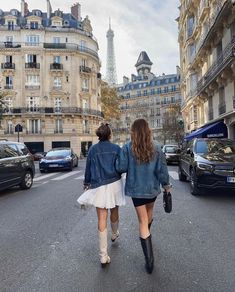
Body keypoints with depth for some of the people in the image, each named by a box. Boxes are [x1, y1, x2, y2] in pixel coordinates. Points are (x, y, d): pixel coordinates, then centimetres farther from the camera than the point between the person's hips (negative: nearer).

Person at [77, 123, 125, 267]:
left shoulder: (93, 149, -1)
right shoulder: (116, 148, -4)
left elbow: (88, 168, 5)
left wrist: (87, 183, 20)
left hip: (99, 187, 0)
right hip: (115, 185, 1)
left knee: (102, 219, 3)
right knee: (114, 212, 23)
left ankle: (104, 256, 5)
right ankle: (115, 234, 51)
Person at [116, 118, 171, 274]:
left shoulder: (127, 148, -14)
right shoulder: (156, 148, -9)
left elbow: (121, 168, -14)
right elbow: (162, 170, -7)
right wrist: (166, 184, 7)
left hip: (136, 188, -2)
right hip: (152, 188, 2)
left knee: (143, 221, 6)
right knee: (149, 211, 29)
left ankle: (149, 260, 7)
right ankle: (147, 234, 56)